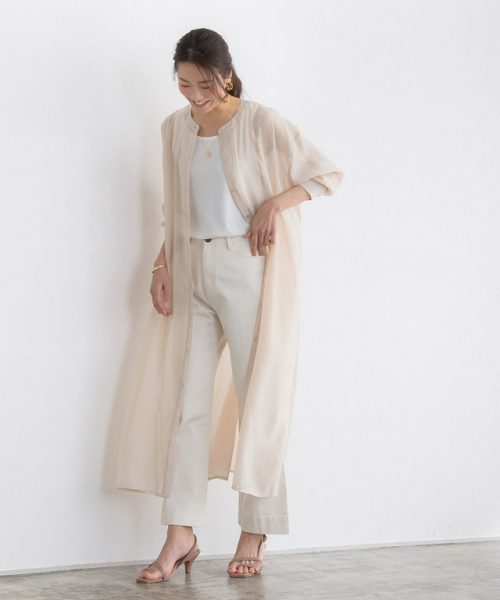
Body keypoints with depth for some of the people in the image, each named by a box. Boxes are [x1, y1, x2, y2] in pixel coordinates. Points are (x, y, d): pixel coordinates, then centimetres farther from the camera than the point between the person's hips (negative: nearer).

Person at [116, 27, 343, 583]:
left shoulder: (261, 122, -6)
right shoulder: (175, 128, 9)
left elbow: (327, 173, -3)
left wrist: (275, 203, -15)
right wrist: (162, 266, 6)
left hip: (249, 270, -5)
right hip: (194, 272, 5)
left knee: (257, 400, -1)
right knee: (187, 400, 0)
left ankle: (254, 535, 8)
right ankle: (180, 535, 2)